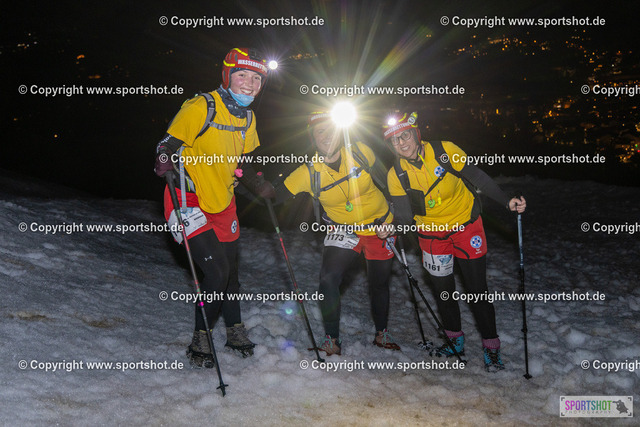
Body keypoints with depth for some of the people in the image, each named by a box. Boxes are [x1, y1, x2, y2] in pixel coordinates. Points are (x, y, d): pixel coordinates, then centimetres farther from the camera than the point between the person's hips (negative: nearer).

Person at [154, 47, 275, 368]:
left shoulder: (247, 118, 8)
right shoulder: (201, 108, -17)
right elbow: (168, 145, -17)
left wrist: (258, 186, 12)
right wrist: (166, 162, -37)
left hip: (223, 202, 7)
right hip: (191, 201, -7)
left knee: (230, 270, 15)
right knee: (216, 272, -13)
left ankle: (235, 331, 36)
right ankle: (199, 341, 6)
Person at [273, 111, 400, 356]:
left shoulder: (360, 152, -15)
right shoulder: (309, 173, -16)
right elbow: (277, 195, -15)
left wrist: (395, 205, 5)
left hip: (379, 224, 1)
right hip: (343, 230, 0)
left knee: (379, 283, 12)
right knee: (328, 279, -18)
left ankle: (382, 333, 36)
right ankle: (331, 338, -1)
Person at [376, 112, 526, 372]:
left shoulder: (445, 151, -19)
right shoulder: (396, 175, -13)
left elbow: (477, 178, -9)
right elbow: (405, 216, -10)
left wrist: (507, 202, -14)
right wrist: (392, 227, -32)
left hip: (466, 226, -2)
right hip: (432, 234, 2)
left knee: (476, 290, -1)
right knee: (443, 291, 10)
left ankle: (491, 348, 16)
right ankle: (456, 342, 34)